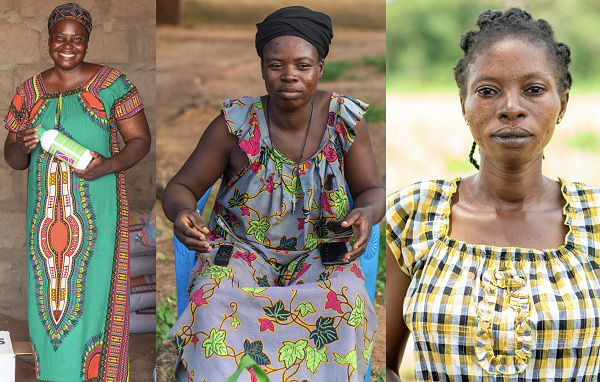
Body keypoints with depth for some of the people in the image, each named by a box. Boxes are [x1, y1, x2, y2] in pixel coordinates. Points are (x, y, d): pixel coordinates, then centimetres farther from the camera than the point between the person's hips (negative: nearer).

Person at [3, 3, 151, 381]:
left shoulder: (111, 84, -1)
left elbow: (141, 140, -1)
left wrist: (108, 165, -18)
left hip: (95, 212, -3)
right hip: (46, 212, 4)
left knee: (90, 292, -5)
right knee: (48, 296, 4)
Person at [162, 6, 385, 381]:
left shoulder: (345, 119, -7)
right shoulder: (236, 124, -11)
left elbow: (373, 191, 2)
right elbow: (181, 188, -3)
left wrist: (367, 213, -24)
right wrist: (183, 214, -28)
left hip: (320, 252, 1)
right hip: (241, 249, -1)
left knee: (345, 302, -31)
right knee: (215, 301, -32)